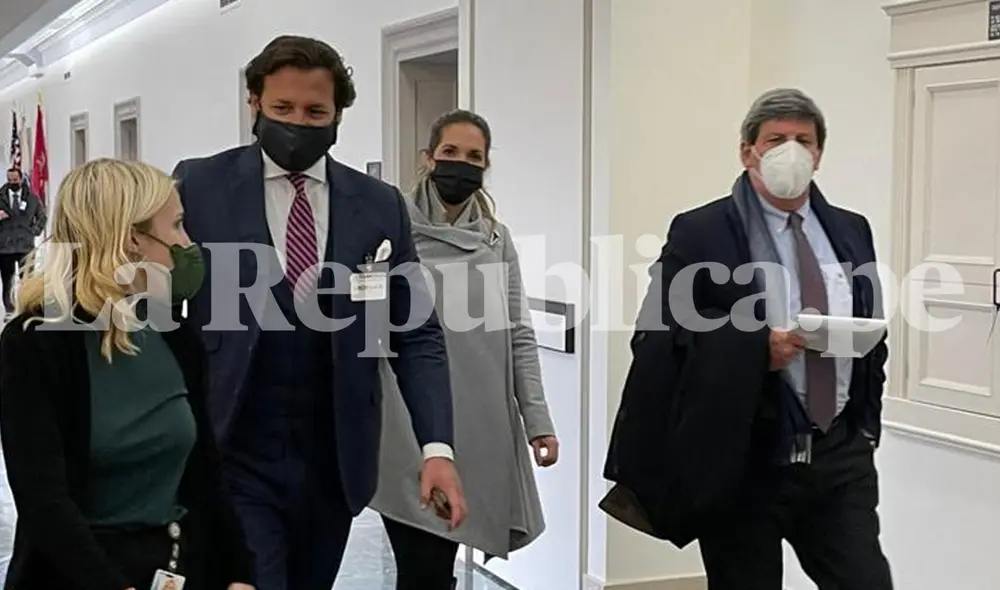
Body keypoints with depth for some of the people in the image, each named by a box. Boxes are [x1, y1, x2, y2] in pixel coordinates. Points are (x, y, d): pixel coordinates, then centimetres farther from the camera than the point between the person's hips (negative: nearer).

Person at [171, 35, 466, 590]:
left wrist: (437, 446, -9)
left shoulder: (380, 206, 3)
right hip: (230, 459, -3)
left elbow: (417, 335, 3)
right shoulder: (199, 186, -3)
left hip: (333, 462, 3)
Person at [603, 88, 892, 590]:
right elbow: (659, 340, -10)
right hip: (742, 459, -4)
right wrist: (755, 348, -20)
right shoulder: (700, 234, -4)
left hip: (839, 456, 4)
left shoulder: (851, 232, 13)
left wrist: (866, 426, 11)